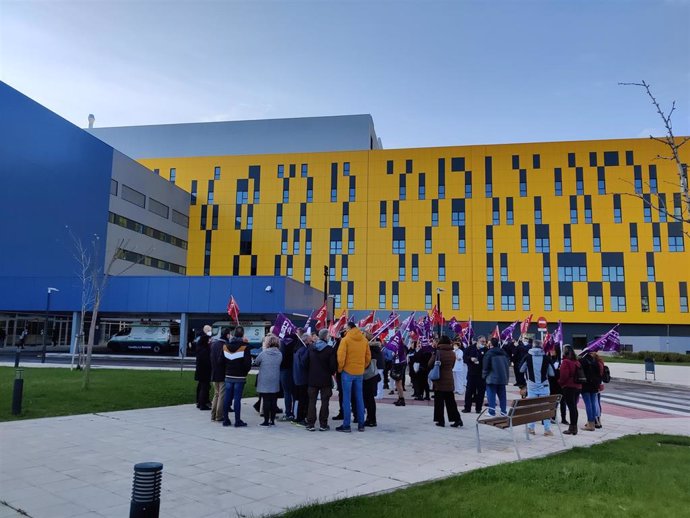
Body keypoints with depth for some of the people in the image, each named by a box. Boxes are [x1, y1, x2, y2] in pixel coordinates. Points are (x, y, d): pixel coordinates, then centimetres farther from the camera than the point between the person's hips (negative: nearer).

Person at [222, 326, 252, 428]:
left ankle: (225, 419, 16)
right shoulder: (245, 347, -13)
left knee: (227, 398, 10)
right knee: (237, 399, -1)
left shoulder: (225, 346, 2)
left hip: (228, 376, 4)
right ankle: (237, 421, 3)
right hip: (240, 377, -4)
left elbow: (221, 361, 6)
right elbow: (248, 363, -15)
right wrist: (245, 372, 4)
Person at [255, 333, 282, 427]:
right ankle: (272, 420, 15)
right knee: (273, 401, 9)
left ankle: (266, 421, 6)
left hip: (264, 382, -3)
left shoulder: (263, 354, -13)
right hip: (275, 382, 3)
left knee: (266, 401, 2)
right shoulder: (279, 354, -2)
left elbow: (256, 363, 1)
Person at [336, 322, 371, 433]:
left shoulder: (346, 340, -10)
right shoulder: (364, 340, 5)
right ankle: (361, 425, 15)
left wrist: (340, 369, 1)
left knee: (346, 399, 1)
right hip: (360, 373, 5)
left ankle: (346, 425, 3)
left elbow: (341, 357, -13)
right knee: (359, 398, 11)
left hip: (348, 372, -5)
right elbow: (368, 357, 9)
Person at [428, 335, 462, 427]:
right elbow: (452, 365, 12)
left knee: (439, 402, 5)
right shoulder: (452, 353, 1)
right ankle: (457, 419, 5)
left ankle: (440, 420, 8)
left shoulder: (437, 352, -13)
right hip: (449, 380, 4)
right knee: (450, 401, 12)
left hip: (439, 380, -4)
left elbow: (430, 365, -8)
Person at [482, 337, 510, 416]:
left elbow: (486, 366, -11)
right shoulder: (504, 353, 8)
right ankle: (504, 411, 17)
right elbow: (508, 363, 17)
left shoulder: (489, 353, -12)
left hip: (492, 377, -6)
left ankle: (491, 412, -2)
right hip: (503, 377, 6)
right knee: (502, 395, 14)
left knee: (491, 395, 0)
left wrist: (484, 375, 2)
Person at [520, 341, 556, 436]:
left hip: (532, 386, 0)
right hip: (544, 386, 0)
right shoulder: (546, 357, -9)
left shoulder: (528, 357, -8)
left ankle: (531, 428, 12)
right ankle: (547, 429, 9)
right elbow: (552, 373, -3)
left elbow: (521, 369, 2)